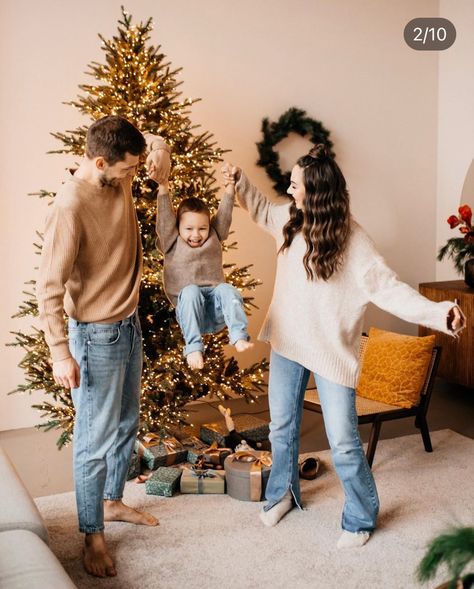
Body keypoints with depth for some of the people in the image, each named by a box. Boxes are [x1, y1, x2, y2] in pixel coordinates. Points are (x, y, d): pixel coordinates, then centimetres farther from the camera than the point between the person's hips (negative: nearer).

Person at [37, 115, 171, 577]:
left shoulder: (118, 177, -2)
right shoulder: (70, 207, -25)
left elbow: (149, 141, 18)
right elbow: (49, 287, -23)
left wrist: (158, 150, -5)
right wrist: (60, 353, -25)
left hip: (128, 325, 8)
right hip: (96, 336, -8)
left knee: (125, 425, 21)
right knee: (96, 440, 3)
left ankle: (113, 502, 41)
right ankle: (92, 535, 19)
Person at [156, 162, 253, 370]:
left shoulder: (214, 239, 17)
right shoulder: (173, 244, 9)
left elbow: (223, 217, 8)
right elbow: (165, 220, -3)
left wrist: (229, 189, -2)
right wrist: (163, 191, -13)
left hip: (216, 313, 2)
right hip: (190, 309, -1)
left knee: (226, 289, -29)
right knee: (191, 291, -34)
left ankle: (239, 337, -41)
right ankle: (193, 347, -39)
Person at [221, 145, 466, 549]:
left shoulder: (352, 240, -18)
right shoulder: (290, 220, 0)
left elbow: (388, 287, -21)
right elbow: (261, 209, 22)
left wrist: (436, 312, -34)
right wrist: (239, 180, 8)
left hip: (332, 352, -6)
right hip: (287, 344, 6)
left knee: (343, 443, -3)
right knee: (282, 427, 19)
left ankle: (361, 519, 19)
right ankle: (283, 493, 42)